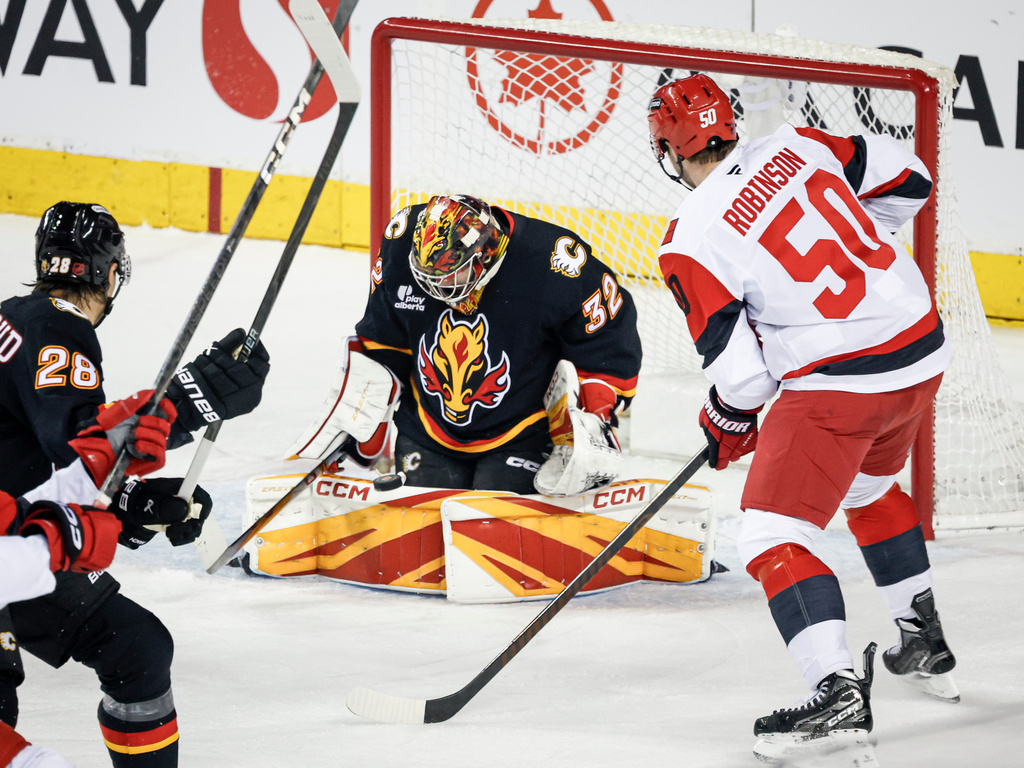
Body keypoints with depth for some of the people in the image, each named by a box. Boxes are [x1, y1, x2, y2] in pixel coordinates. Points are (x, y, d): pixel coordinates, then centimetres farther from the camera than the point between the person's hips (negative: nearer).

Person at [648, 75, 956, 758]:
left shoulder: (692, 244, -12)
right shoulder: (796, 148, 3)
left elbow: (740, 368, -10)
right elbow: (906, 178, 12)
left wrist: (728, 421, 11)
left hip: (839, 382, -8)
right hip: (922, 349, 8)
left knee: (773, 537, -5)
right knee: (871, 487, 34)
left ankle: (839, 689, -22)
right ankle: (924, 644, 43)